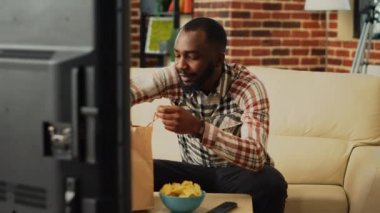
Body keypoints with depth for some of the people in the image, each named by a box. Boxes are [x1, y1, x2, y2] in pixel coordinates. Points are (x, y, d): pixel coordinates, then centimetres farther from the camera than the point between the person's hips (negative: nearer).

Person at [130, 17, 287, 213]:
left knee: (270, 184, -36)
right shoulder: (174, 76, -12)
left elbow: (256, 156, -36)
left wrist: (198, 128, -47)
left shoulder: (248, 87, -24)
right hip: (195, 170, 3)